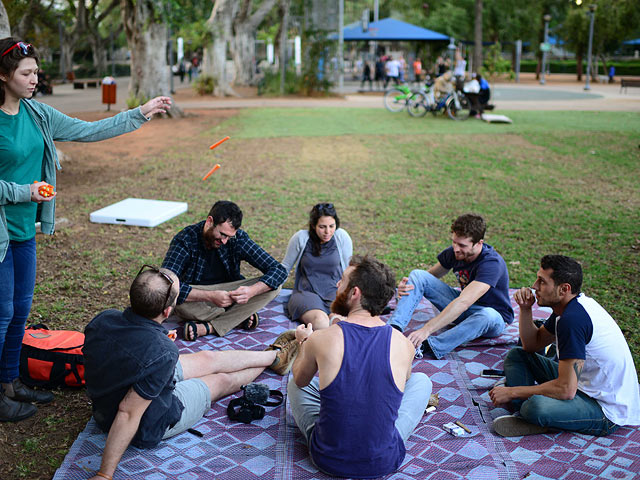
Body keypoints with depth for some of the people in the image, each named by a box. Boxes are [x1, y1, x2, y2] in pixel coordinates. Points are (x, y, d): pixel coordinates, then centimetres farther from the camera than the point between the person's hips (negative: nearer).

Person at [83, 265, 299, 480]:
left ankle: (273, 356, 45)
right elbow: (128, 414, -37)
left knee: (208, 358, 19)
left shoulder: (103, 319, -19)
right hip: (149, 426, -7)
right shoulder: (161, 354, -40)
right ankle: (274, 358, 47)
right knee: (223, 379, 15)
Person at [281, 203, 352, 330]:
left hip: (334, 292, 1)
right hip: (306, 292, -1)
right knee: (320, 320, -36)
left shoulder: (342, 236, 0)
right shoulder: (301, 238, -2)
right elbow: (285, 267, 11)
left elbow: (348, 271, 11)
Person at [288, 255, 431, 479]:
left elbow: (300, 379, 8)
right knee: (421, 380, 22)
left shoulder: (320, 339, -16)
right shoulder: (403, 344, -12)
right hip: (385, 462, 0)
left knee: (295, 383, 25)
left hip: (329, 460, 0)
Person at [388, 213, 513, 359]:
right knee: (418, 275, -10)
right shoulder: (454, 252, -10)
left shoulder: (492, 263, -31)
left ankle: (425, 347, -51)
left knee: (488, 316, -44)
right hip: (462, 311, 6)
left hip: (494, 316, -6)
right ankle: (393, 329, -28)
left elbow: (463, 302, -41)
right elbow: (430, 276, 5)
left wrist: (427, 329, -48)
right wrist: (406, 285, -19)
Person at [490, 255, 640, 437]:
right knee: (516, 355, 9)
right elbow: (532, 344, 16)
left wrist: (512, 392, -19)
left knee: (536, 407, -39)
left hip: (607, 411, -11)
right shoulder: (569, 305, 3)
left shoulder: (573, 319, -27)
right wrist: (525, 309, -2)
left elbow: (566, 390, -29)